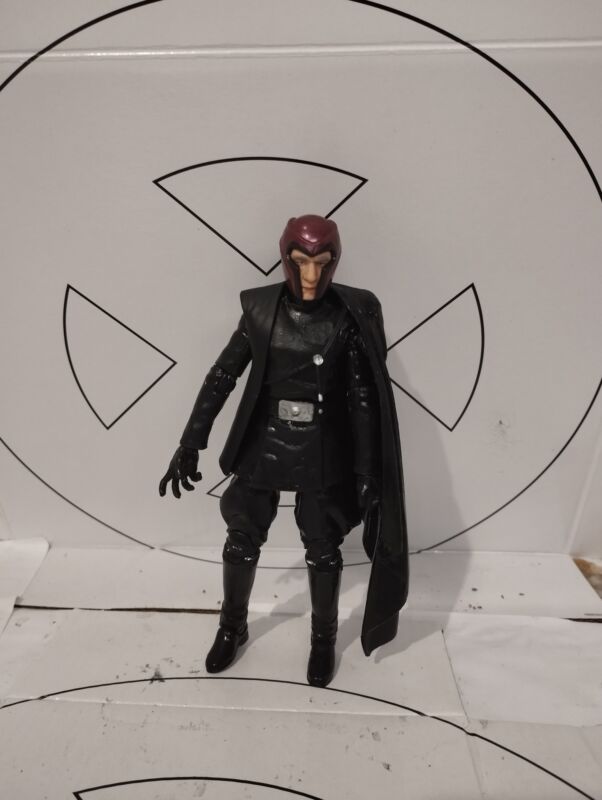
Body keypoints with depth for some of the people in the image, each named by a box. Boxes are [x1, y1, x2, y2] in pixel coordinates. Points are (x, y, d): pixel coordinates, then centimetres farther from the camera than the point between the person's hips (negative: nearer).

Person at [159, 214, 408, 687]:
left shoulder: (350, 316, -11)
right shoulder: (261, 308, -6)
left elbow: (363, 398, -8)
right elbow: (222, 376, -1)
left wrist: (368, 471, -9)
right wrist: (191, 443, -2)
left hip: (322, 456, -1)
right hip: (263, 448, 2)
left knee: (323, 550, 15)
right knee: (242, 540, 15)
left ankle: (323, 638, 42)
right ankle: (233, 626, 44)